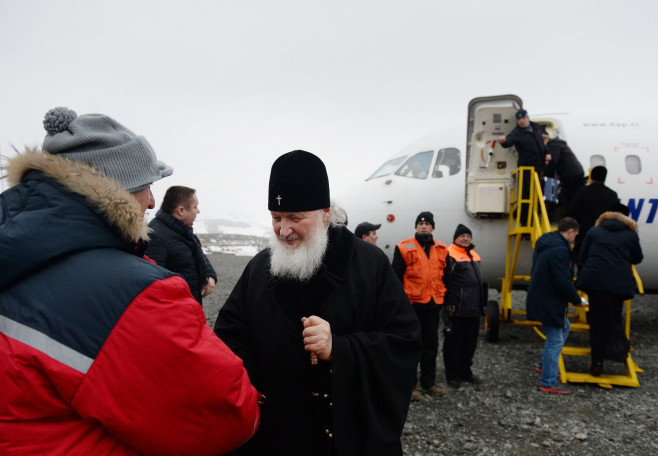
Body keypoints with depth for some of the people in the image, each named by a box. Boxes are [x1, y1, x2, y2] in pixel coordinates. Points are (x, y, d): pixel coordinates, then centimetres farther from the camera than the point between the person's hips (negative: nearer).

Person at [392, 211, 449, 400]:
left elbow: (446, 276, 16)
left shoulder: (442, 249, 9)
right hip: (412, 303, -4)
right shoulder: (404, 248, -4)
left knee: (431, 343, 14)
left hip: (434, 304, 5)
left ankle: (428, 382, 26)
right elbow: (396, 277, -4)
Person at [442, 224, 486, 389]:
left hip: (473, 308, 8)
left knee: (470, 341, 15)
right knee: (454, 342, 1)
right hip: (457, 309, -8)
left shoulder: (474, 256, 17)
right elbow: (446, 281, -15)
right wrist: (448, 304, -19)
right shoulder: (450, 255, -10)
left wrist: (482, 303, 24)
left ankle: (465, 371, 28)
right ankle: (452, 375, 12)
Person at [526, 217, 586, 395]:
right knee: (555, 340, -3)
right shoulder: (560, 250, -22)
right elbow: (564, 282, -25)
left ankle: (545, 365, 33)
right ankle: (549, 383, 5)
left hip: (540, 298, 11)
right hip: (549, 302, -11)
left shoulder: (544, 245, 11)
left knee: (564, 327, 26)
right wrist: (577, 300, -9)